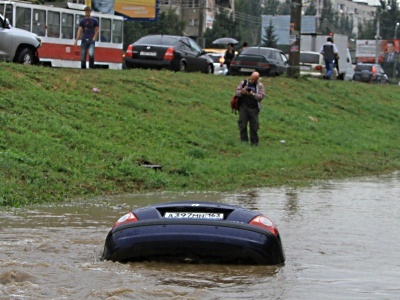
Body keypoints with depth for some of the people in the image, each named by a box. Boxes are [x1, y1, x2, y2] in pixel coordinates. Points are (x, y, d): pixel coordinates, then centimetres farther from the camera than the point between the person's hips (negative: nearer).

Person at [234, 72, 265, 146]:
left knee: (254, 126, 0)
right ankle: (244, 140, 2)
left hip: (254, 108, -1)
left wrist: (252, 94, -20)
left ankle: (254, 142, 7)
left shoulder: (260, 85, 6)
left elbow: (261, 96, -5)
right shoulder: (243, 83, 9)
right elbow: (236, 92, 6)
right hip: (243, 107, 1)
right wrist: (241, 92, -17)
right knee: (242, 124, -4)